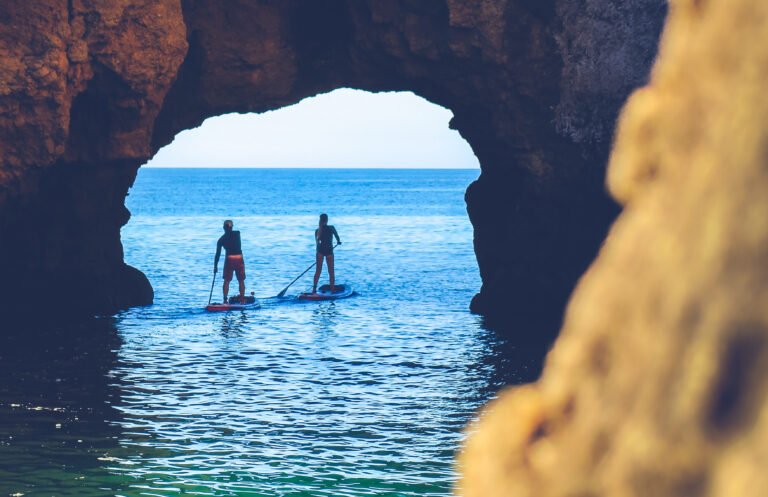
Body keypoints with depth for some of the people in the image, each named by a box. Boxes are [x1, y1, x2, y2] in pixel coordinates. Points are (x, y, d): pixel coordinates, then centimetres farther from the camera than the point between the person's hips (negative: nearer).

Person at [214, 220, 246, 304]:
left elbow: (218, 254, 5)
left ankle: (225, 300, 0)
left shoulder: (221, 239, 2)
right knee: (241, 280, 10)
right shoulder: (237, 234, 2)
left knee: (227, 280, 7)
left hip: (229, 259, -1)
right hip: (239, 258, 1)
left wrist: (215, 266, 11)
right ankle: (242, 300, 10)